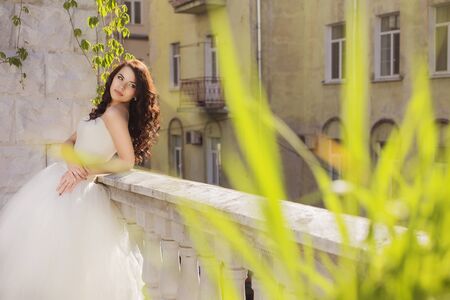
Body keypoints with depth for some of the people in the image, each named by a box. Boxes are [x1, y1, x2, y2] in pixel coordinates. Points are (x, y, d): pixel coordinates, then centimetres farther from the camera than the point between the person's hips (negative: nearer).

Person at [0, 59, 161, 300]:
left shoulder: (115, 112, -13)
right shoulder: (104, 111, 13)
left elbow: (127, 161, -20)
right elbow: (69, 142, 10)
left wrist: (86, 171, -17)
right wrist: (72, 162, -13)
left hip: (76, 189, -9)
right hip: (63, 176, 9)